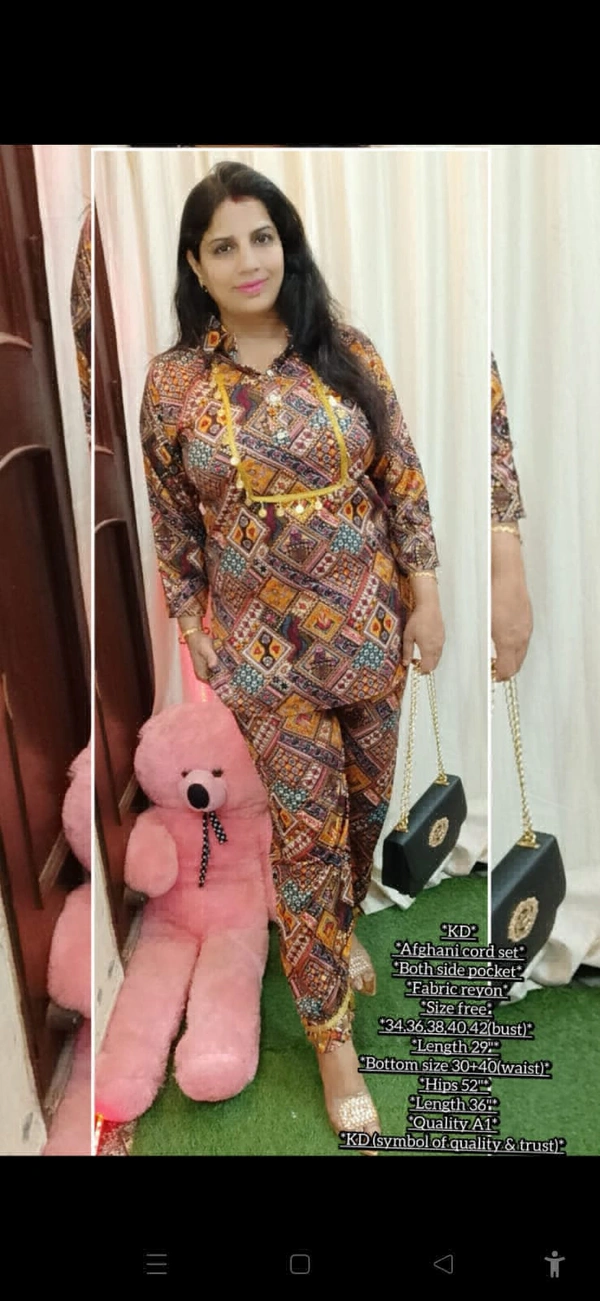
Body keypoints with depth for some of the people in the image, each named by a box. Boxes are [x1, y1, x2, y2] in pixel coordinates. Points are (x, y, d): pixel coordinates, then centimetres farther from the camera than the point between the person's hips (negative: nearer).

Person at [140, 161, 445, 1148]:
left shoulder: (347, 353, -1)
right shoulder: (173, 383, -4)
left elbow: (403, 479, 2)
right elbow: (174, 530, 1)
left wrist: (426, 595, -1)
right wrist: (197, 642, 1)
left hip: (370, 621, 3)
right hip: (265, 641, -2)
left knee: (365, 800, 17)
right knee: (307, 827, 4)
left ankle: (342, 927, 49)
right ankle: (332, 1032, 24)